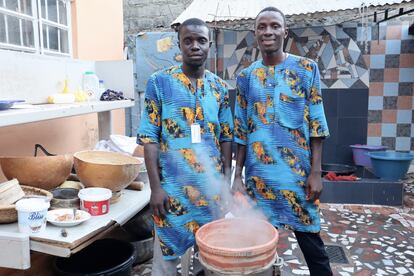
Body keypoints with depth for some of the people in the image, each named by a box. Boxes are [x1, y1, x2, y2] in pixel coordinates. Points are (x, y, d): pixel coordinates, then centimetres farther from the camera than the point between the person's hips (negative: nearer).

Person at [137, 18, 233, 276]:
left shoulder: (219, 87, 5)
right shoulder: (159, 82, -5)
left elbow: (226, 137, 8)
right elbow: (149, 137, -7)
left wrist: (226, 181, 4)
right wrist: (155, 186, -11)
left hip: (211, 184, 3)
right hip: (173, 185, -3)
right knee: (167, 253, 8)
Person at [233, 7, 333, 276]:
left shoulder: (306, 69, -1)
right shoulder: (246, 76, 5)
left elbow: (317, 125, -2)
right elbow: (241, 131, 6)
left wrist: (315, 172, -7)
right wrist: (238, 175, 3)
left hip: (297, 172, -1)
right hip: (257, 174, 2)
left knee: (311, 241, 9)